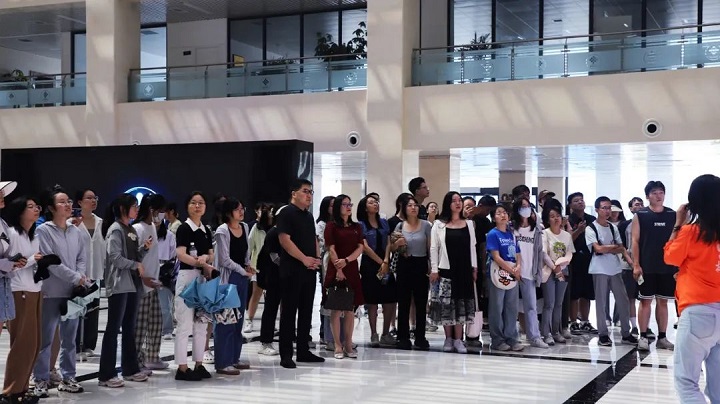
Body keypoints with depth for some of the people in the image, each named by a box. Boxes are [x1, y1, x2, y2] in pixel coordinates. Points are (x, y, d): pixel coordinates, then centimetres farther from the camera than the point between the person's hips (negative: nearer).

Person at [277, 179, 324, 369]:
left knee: (306, 311, 11)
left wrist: (316, 258, 4)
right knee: (289, 312, -4)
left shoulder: (308, 216, 18)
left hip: (309, 270, 8)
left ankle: (303, 351, 19)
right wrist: (305, 259, -18)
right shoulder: (287, 213, -7)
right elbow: (285, 240, -16)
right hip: (292, 270, -8)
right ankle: (286, 355, -1)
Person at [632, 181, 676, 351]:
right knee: (646, 300, 1)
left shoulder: (672, 215, 6)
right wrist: (636, 265, -9)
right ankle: (644, 337, 6)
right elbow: (635, 241, -3)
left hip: (667, 266, 3)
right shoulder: (640, 215, -1)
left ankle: (662, 337, 13)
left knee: (663, 301, 8)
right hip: (647, 266, -3)